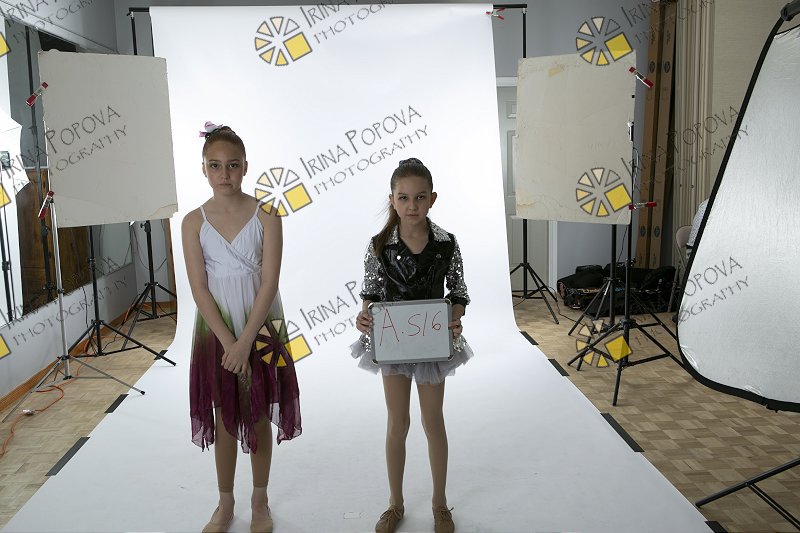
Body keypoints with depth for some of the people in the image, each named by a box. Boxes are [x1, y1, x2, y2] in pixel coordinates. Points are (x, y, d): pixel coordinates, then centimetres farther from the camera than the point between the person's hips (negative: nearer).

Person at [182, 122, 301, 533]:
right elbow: (199, 288, -7)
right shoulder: (194, 222, -4)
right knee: (224, 418, 12)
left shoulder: (266, 217, -8)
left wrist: (245, 341, -17)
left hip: (260, 328, -1)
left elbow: (268, 283, -12)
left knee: (259, 416, 11)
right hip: (216, 330, 1)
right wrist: (228, 341, -14)